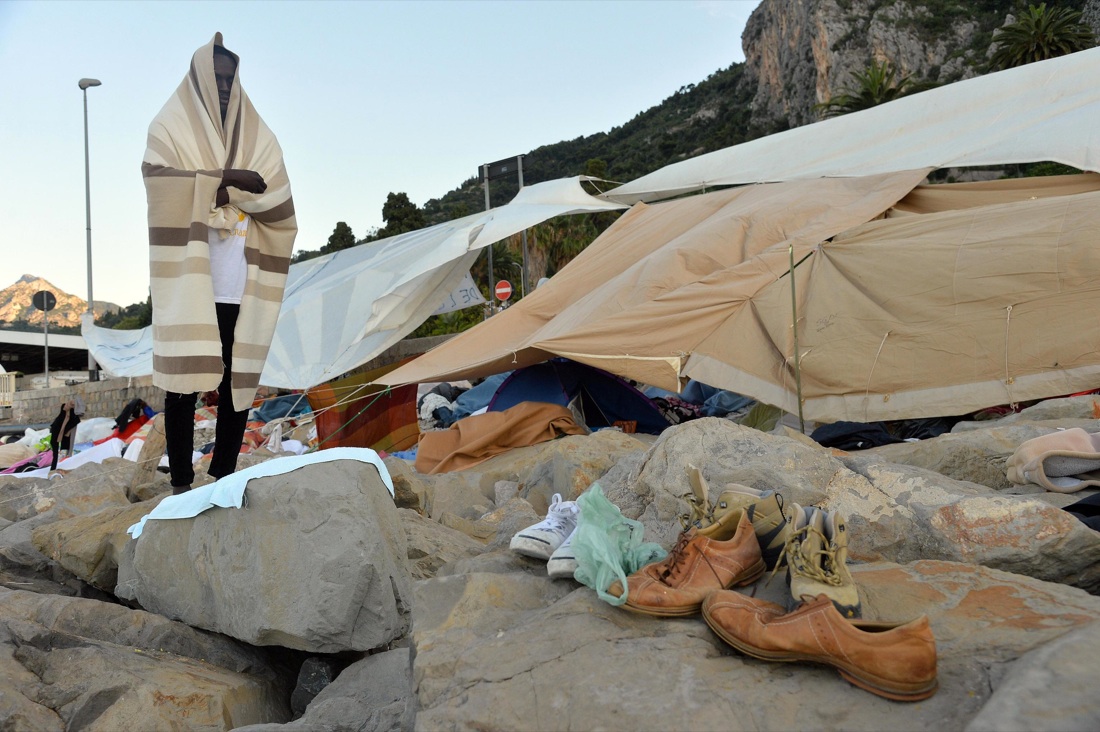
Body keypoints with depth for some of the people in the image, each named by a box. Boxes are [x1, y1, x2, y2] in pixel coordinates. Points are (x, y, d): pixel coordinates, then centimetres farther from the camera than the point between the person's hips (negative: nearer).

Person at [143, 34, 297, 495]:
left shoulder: (258, 137, 16)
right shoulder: (168, 129, 8)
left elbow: (278, 202, 3)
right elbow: (165, 192, -9)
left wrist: (225, 182, -10)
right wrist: (231, 180, -11)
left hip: (243, 285, 3)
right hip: (188, 281, -3)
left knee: (239, 380, 3)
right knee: (184, 381, -2)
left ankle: (225, 475, 14)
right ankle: (180, 483, 5)